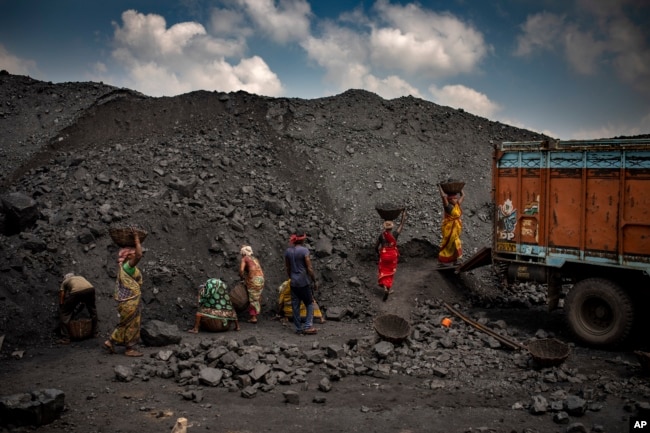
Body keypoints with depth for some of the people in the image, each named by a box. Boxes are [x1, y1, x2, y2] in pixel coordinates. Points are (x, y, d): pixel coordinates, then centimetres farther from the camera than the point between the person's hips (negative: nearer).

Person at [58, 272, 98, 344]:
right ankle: (94, 333, 38)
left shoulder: (65, 281, 32)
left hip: (76, 291, -4)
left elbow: (61, 300, 29)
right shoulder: (80, 277, 41)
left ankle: (65, 338, 10)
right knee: (93, 310, 29)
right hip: (90, 289, 4)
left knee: (64, 313, 13)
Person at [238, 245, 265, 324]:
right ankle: (256, 314, 20)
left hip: (253, 279, -6)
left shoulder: (244, 259, 4)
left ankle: (253, 317, 2)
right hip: (261, 278, 6)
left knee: (252, 298, 1)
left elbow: (241, 270, -11)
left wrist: (243, 277, 8)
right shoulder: (255, 259, 23)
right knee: (257, 298, 14)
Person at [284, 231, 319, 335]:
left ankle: (298, 328, 13)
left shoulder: (288, 251, 4)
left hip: (293, 282, 5)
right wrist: (315, 281, -4)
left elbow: (287, 268, 10)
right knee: (309, 304, 6)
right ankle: (308, 326, -1)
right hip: (304, 282, -5)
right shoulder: (304, 250, -12)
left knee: (295, 305, 9)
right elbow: (309, 268, -12)